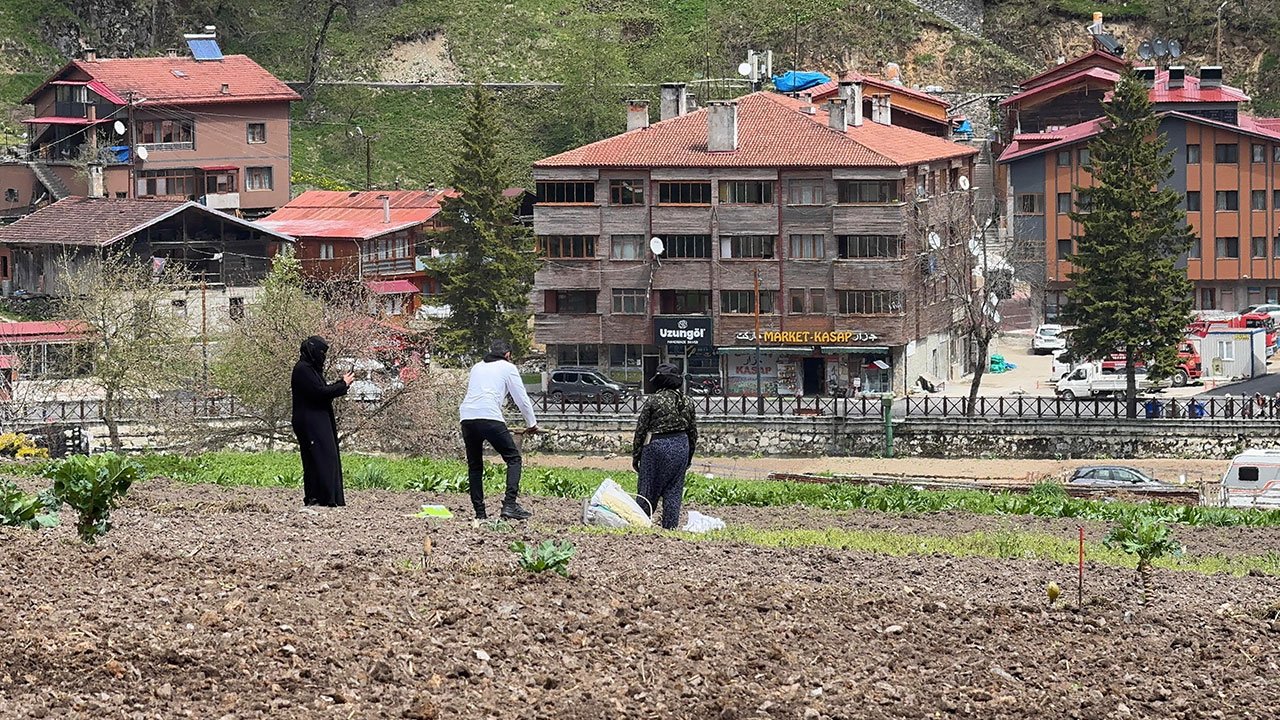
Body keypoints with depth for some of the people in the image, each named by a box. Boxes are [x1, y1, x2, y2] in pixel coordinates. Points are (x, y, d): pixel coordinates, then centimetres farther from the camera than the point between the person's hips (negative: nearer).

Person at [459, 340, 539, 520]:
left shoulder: (477, 367, 28)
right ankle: (510, 504, -15)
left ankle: (479, 512, 7)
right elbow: (522, 399, 14)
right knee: (513, 458, 1)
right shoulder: (508, 368, 14)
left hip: (466, 416, 5)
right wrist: (532, 424, 28)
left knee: (474, 466, 13)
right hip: (490, 417, -5)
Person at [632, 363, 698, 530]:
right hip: (680, 446, 4)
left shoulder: (653, 400, -8)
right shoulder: (687, 402, 4)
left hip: (656, 446, -4)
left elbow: (641, 430, -6)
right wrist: (689, 456, 20)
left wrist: (635, 455, 2)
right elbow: (693, 432, 10)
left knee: (648, 490, 5)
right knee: (673, 491, 8)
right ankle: (670, 526, 6)